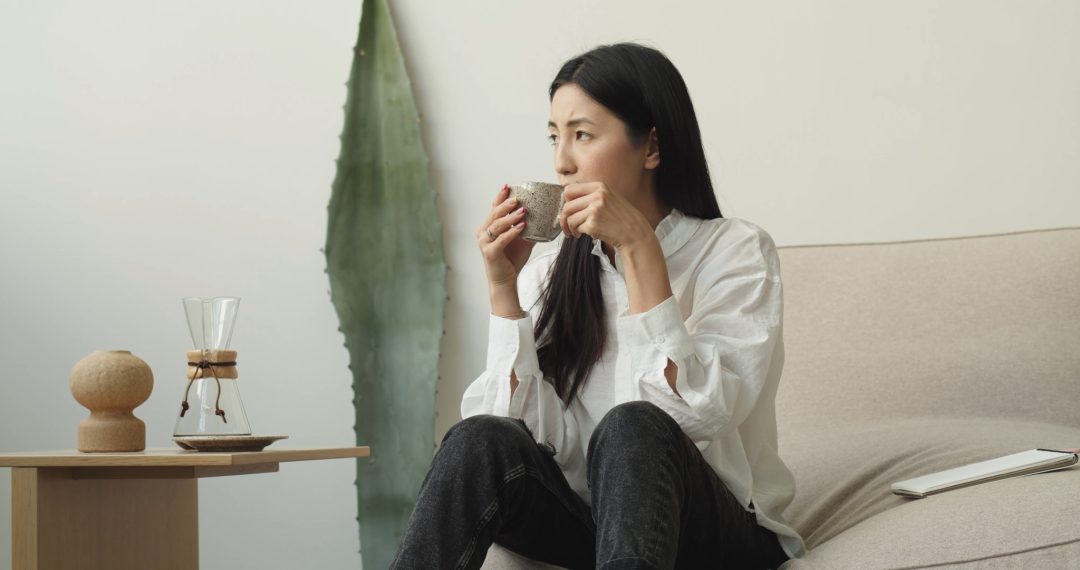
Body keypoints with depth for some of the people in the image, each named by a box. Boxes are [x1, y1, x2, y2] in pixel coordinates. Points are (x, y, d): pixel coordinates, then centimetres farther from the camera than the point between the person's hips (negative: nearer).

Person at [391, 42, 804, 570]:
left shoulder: (736, 251, -5)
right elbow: (531, 435, -6)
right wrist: (503, 287, -12)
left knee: (629, 429, -34)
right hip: (589, 522, 3)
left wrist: (638, 246, -23)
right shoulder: (551, 274, 6)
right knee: (482, 440, -26)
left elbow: (699, 414, -21)